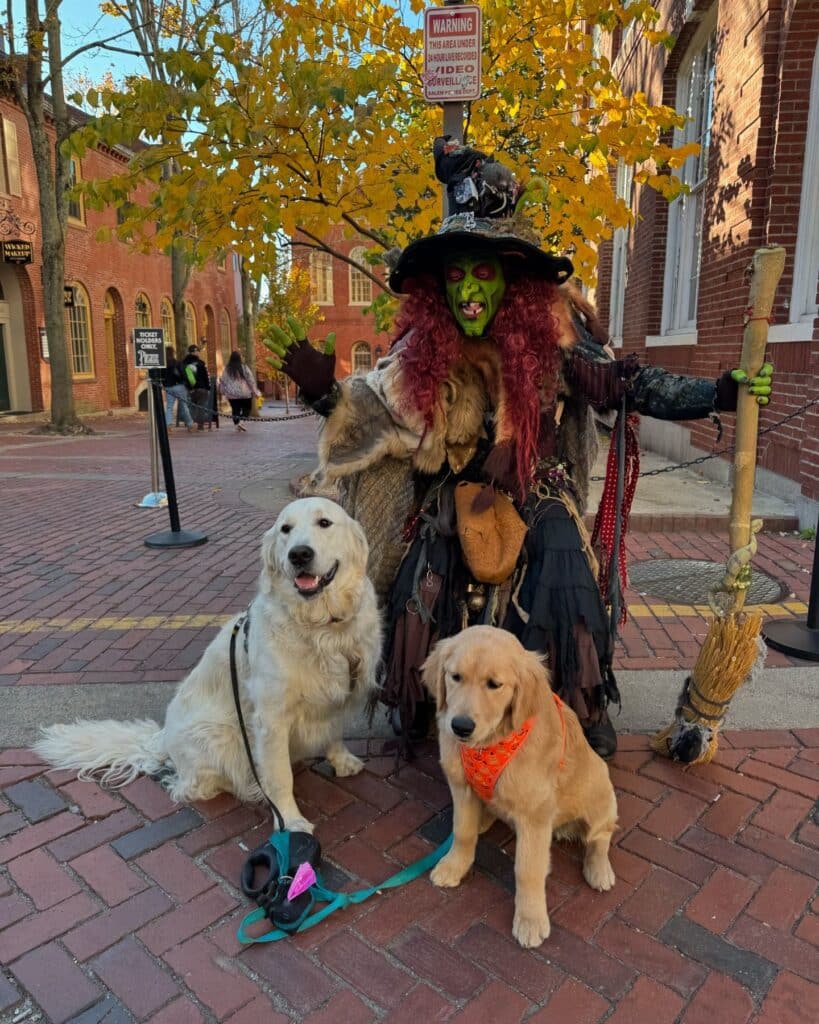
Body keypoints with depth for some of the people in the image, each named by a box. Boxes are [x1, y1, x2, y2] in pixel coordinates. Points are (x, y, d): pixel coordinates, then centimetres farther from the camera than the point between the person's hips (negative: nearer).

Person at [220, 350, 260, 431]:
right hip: (244, 394, -3)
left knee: (235, 409, 11)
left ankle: (236, 423, 9)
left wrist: (224, 392, 20)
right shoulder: (244, 368, -6)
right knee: (246, 408, 8)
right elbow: (251, 380, -4)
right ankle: (241, 421, -11)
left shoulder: (226, 369, 3)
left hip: (231, 394, 3)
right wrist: (255, 392, 1)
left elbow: (223, 382, 8)